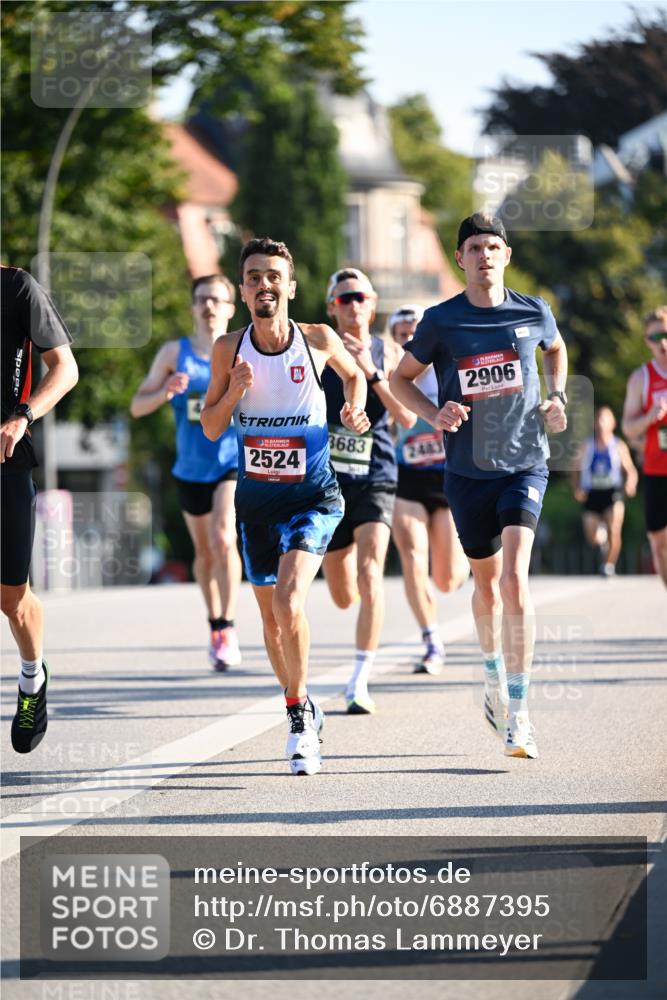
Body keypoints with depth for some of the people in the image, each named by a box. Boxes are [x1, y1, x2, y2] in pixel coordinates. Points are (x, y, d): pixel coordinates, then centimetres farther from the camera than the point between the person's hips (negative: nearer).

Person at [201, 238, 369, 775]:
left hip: (313, 497, -3)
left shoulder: (318, 339, -8)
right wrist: (234, 392, -15)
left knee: (289, 601, -23)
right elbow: (211, 429, 2)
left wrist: (355, 409, -4)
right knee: (272, 617, 12)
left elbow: (354, 375, 15)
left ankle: (300, 713, -6)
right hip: (256, 499, 3)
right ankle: (303, 712, 33)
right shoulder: (229, 349, -4)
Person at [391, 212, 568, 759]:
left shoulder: (534, 312, -1)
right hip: (467, 469, 1)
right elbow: (402, 377, 8)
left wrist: (558, 397, 5)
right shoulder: (441, 321, -5)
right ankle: (494, 671, 43)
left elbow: (556, 349, 22)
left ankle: (518, 713, -16)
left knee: (514, 580, -17)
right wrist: (435, 414, -10)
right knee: (487, 584, 13)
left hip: (525, 463, -1)